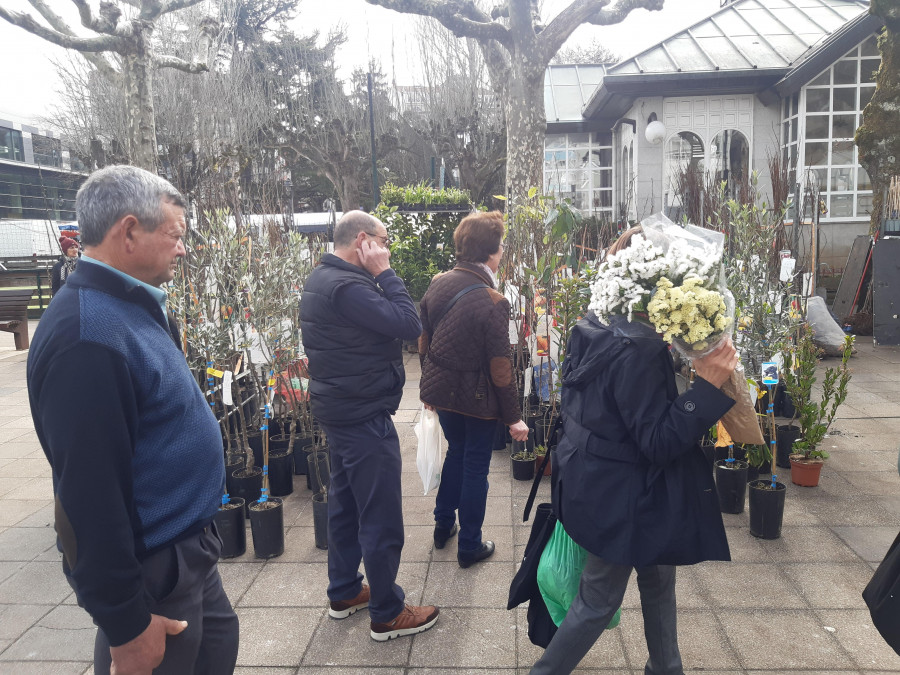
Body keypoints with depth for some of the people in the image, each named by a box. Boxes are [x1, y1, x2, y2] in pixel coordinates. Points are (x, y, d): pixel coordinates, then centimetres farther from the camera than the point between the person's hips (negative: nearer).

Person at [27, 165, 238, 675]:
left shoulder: (135, 307, 5)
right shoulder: (87, 335, -27)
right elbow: (89, 493, -27)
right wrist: (126, 625, -22)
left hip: (188, 548, 9)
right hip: (152, 573, -9)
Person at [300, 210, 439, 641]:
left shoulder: (322, 278, 9)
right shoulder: (346, 286, -24)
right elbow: (409, 324, -25)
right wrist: (384, 273, -19)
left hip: (341, 409, 11)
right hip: (364, 416, -11)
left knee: (346, 503, 21)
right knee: (382, 520, 2)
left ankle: (344, 592, 37)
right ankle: (387, 614, 17)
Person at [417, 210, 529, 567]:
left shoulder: (437, 284, -4)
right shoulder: (492, 302, -23)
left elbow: (424, 342, 6)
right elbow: (500, 368, -19)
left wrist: (429, 384, 19)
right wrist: (513, 417, -10)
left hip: (441, 388, 6)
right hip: (477, 397, -6)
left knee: (456, 451, 26)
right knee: (475, 467, 11)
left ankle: (443, 524, 40)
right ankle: (469, 545, 26)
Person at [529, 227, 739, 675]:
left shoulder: (591, 329, -1)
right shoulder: (637, 351, -28)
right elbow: (658, 443, -26)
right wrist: (707, 386, -29)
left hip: (589, 481, 9)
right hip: (619, 497, -9)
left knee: (658, 575, 25)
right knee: (599, 600, 10)